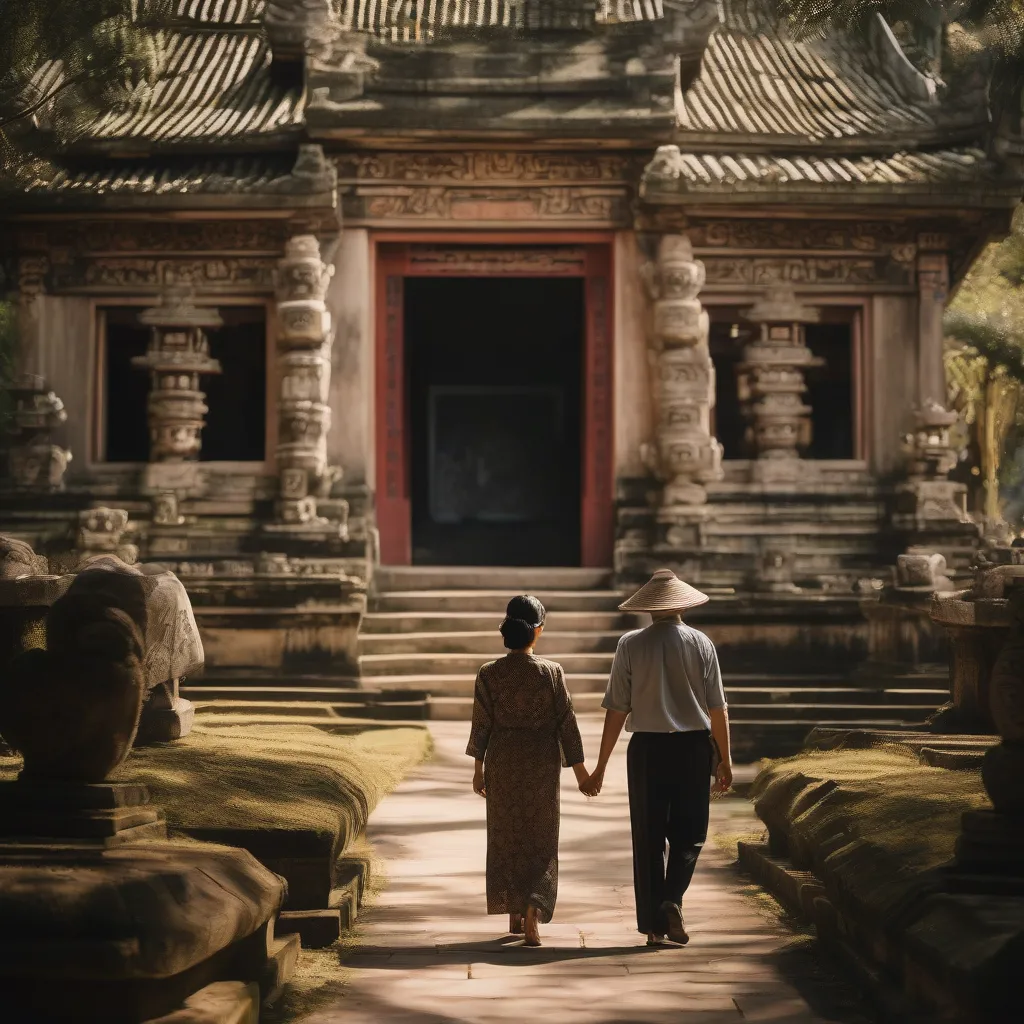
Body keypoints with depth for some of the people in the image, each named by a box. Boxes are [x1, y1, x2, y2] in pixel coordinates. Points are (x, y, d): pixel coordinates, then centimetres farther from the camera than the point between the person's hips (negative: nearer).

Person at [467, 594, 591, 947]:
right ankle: (533, 911, -14)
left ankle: (514, 916, 22)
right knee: (540, 839, 5)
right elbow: (566, 722, -6)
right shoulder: (551, 672, -9)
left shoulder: (488, 674, -6)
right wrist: (579, 768, 2)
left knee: (506, 836, 16)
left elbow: (482, 724, -2)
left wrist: (479, 768, 8)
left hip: (502, 763, 1)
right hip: (542, 763, -1)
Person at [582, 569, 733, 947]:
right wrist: (725, 759, 9)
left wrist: (601, 767, 0)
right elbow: (717, 707, -1)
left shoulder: (630, 645, -3)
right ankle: (672, 898, -10)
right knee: (688, 834, 13)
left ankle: (654, 924, 10)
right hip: (693, 746, 0)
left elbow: (617, 710, -4)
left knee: (649, 837, 9)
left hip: (647, 747, 0)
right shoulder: (700, 643, -2)